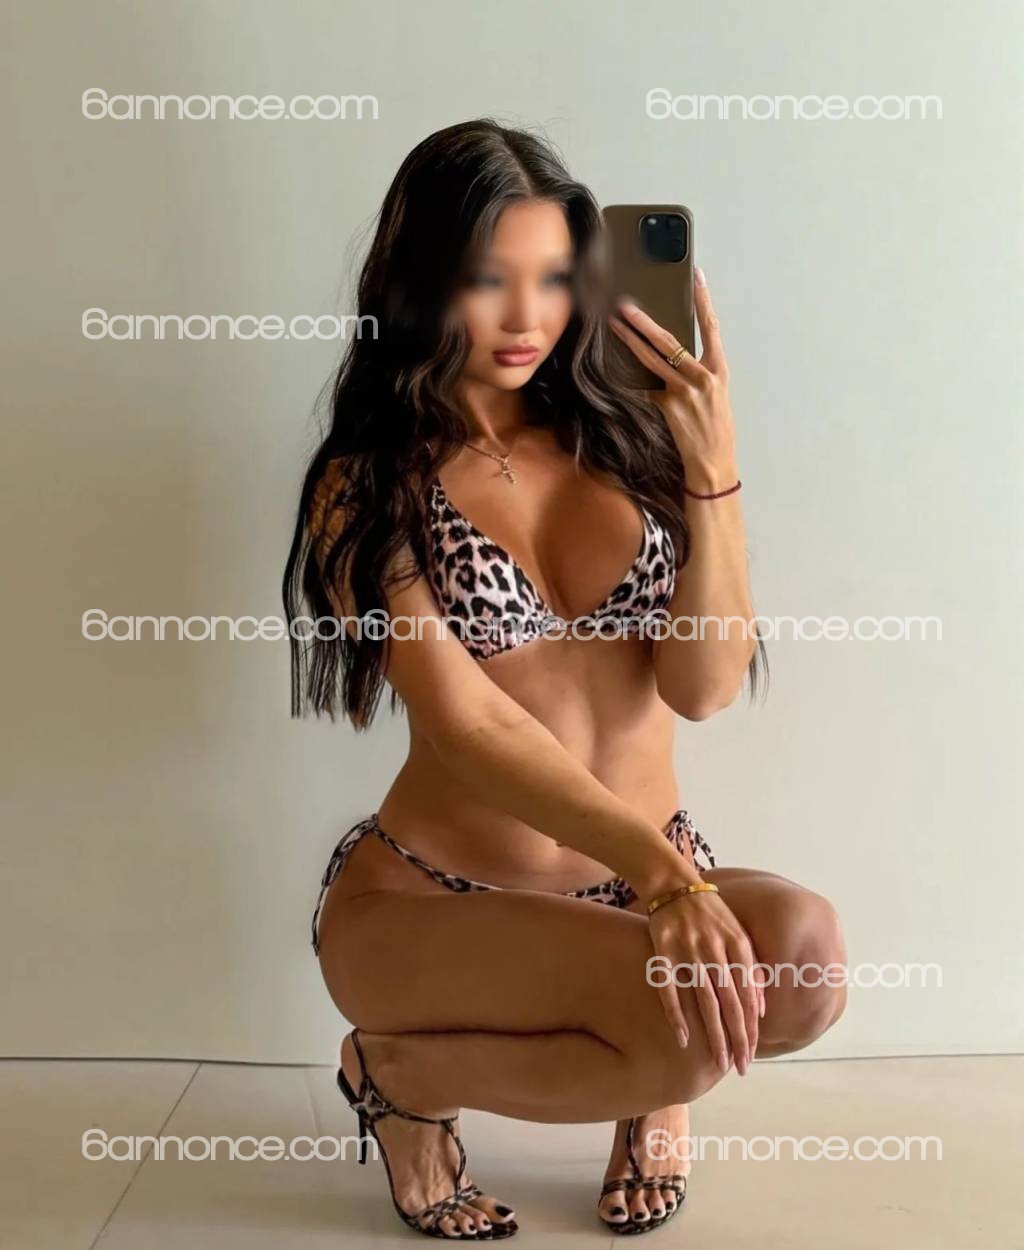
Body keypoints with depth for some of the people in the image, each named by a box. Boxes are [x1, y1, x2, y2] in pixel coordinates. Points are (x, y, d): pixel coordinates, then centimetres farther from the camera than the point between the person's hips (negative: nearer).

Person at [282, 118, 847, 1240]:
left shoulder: (624, 436, 3)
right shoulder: (368, 488, -5)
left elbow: (704, 683, -5)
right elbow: (462, 721, -19)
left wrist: (710, 464, -17)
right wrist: (663, 872, -32)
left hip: (639, 882, 3)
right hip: (430, 898, -3)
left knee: (803, 958, -29)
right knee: (687, 1023, -31)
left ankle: (650, 1076, 7)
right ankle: (401, 1077, 0)